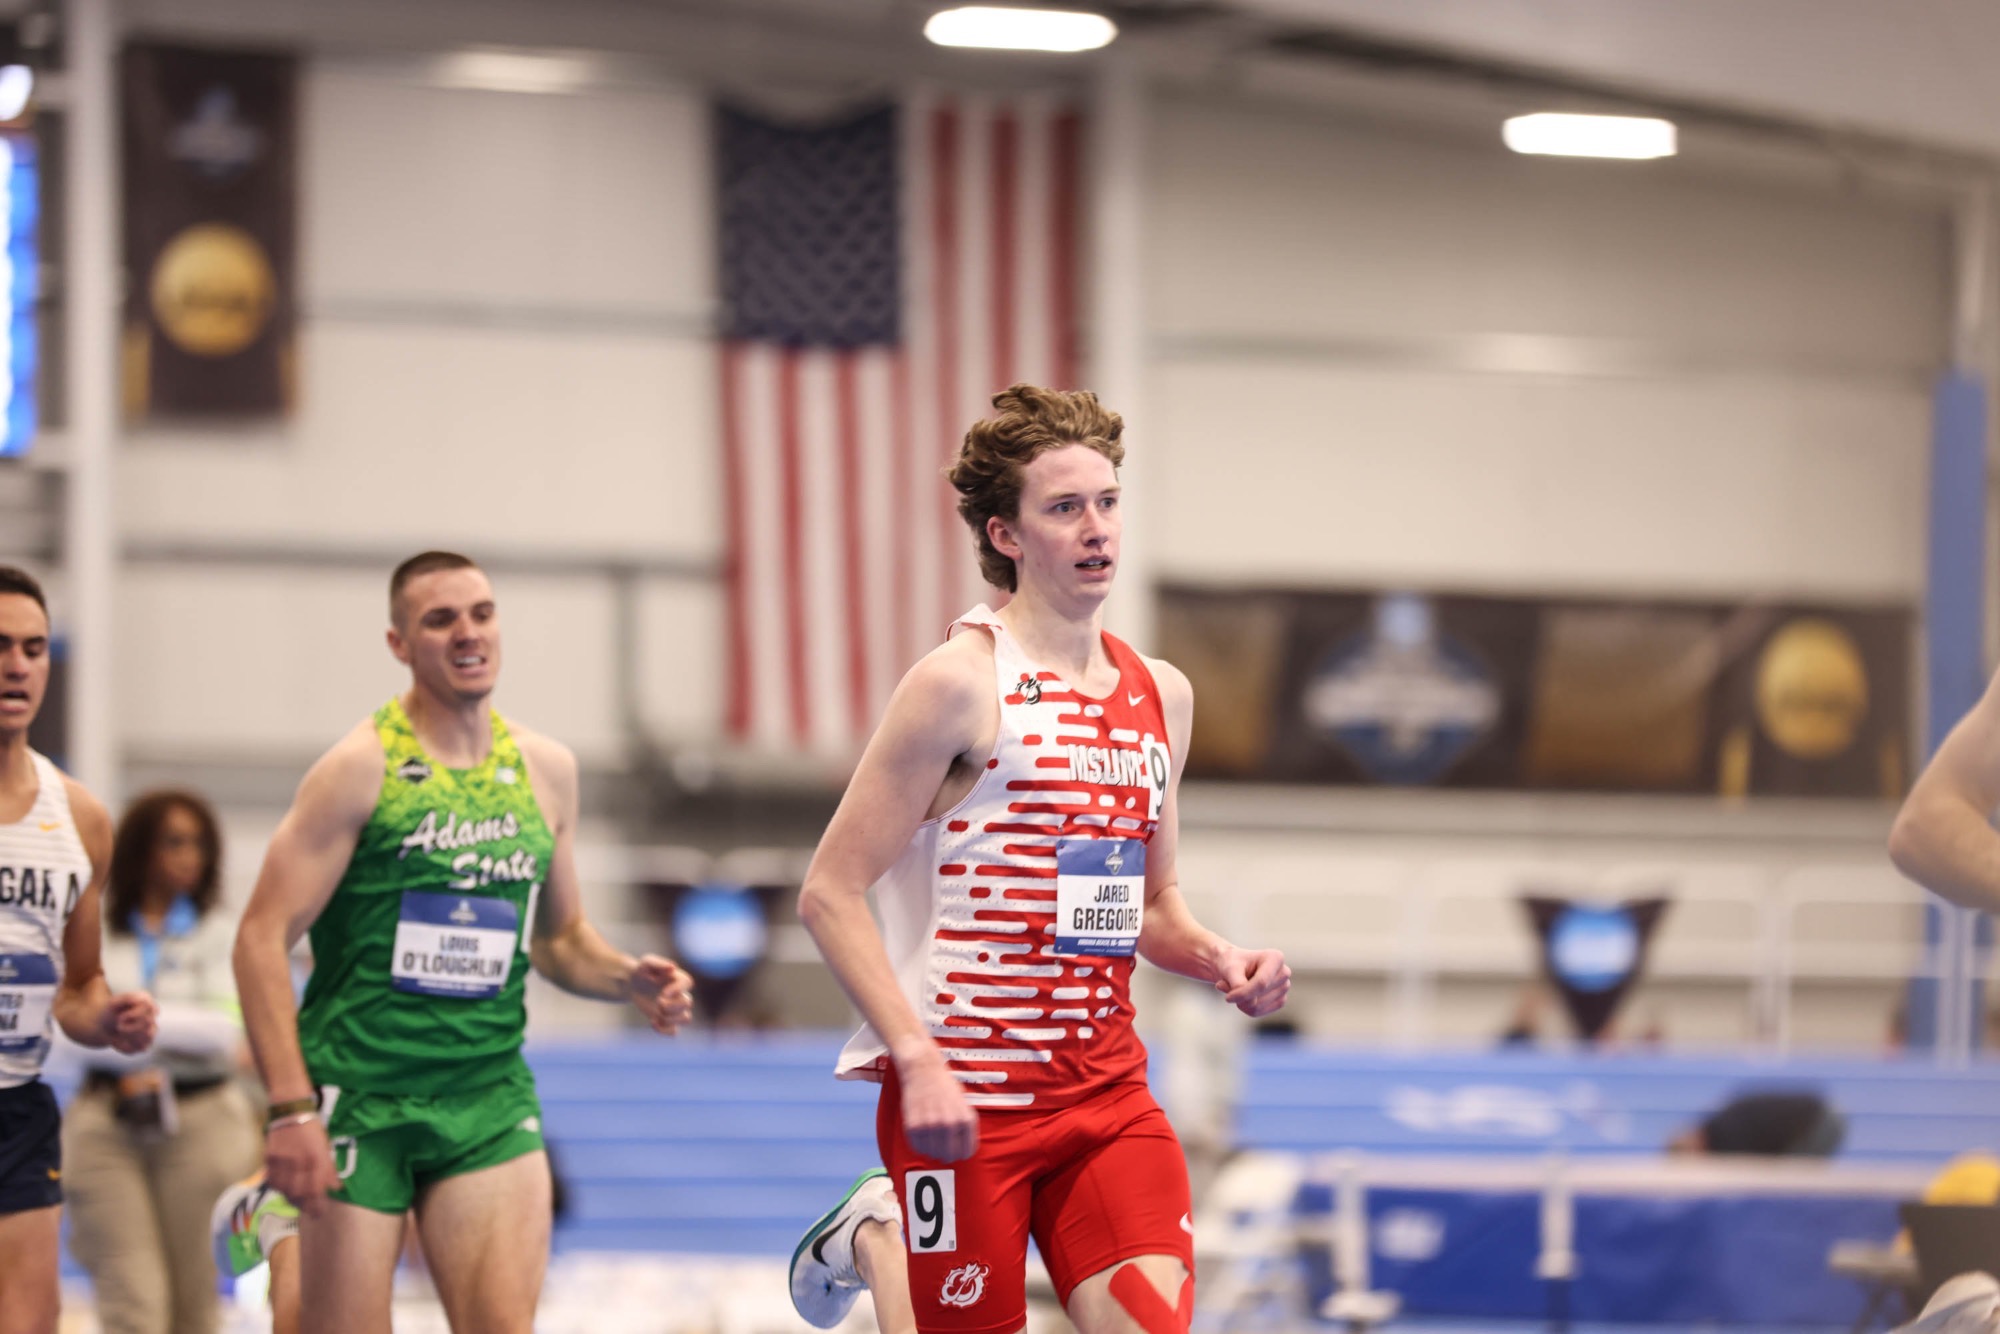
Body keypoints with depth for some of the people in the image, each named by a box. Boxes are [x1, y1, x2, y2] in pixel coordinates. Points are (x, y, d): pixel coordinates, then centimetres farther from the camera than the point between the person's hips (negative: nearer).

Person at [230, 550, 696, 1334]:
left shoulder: (546, 770, 10)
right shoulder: (362, 768, -6)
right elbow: (263, 937, -10)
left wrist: (627, 981, 1)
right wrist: (291, 1108, -19)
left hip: (489, 1098, 4)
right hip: (359, 1093, -4)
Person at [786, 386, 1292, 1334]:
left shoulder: (1159, 694, 12)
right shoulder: (963, 682, -10)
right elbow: (830, 894, -12)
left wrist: (1219, 963, 3)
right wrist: (918, 1060, -21)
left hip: (1106, 1081, 6)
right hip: (967, 1097, -6)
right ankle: (876, 1237, 31)